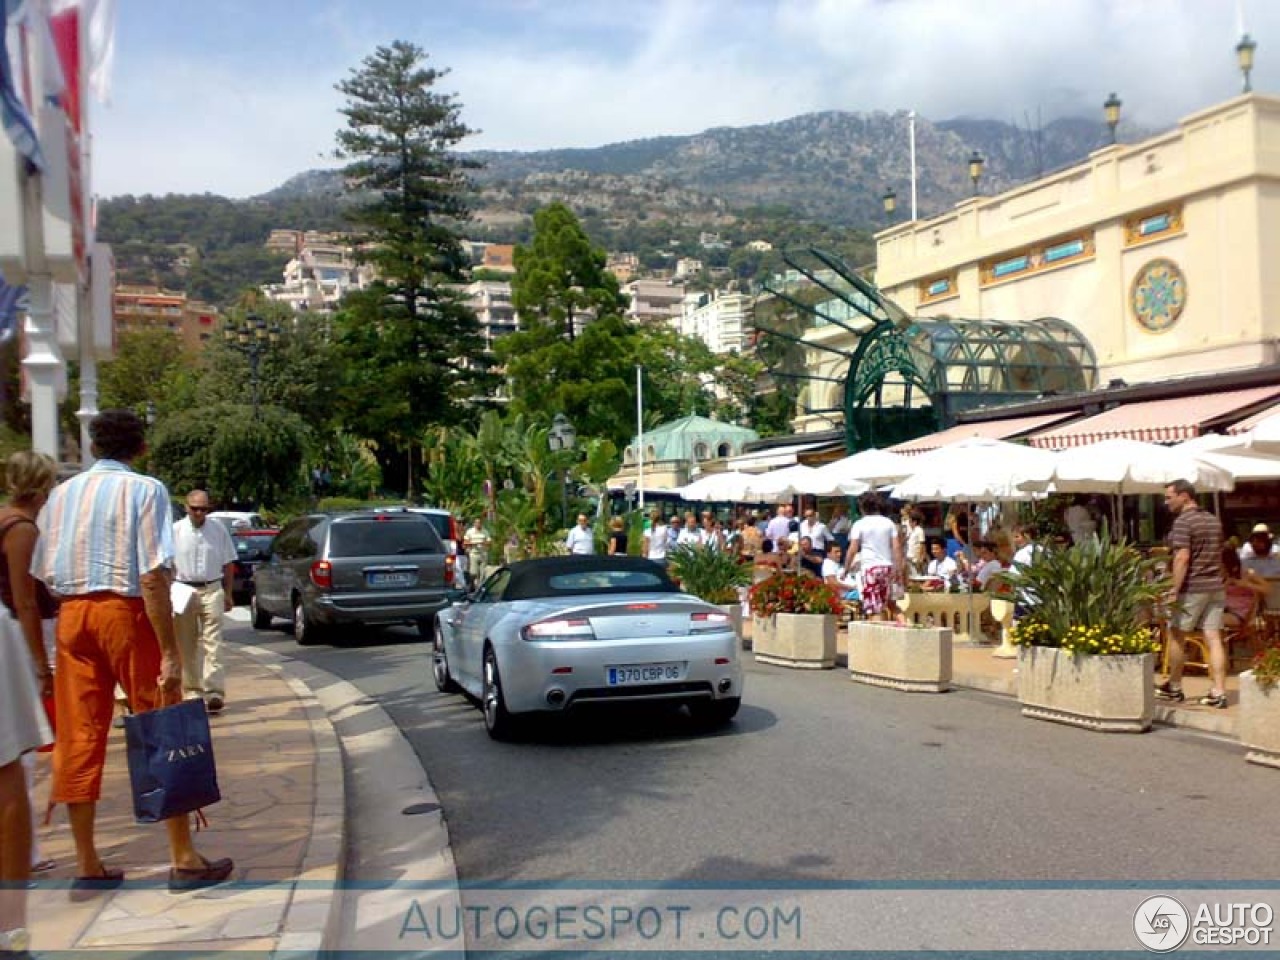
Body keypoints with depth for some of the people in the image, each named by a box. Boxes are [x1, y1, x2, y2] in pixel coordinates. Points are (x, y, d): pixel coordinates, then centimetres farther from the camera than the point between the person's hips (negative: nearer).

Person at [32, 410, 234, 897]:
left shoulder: (62, 493, 11)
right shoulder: (145, 490, -6)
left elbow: (43, 573, 8)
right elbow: (153, 575, -14)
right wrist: (169, 651, -14)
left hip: (71, 614, 5)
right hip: (125, 612, -5)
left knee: (78, 738, 9)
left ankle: (87, 865, 16)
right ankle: (184, 859, 6)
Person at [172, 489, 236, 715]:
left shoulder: (219, 530, 4)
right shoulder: (175, 531, 0)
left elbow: (228, 563, 11)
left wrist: (228, 594, 11)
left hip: (212, 590, 0)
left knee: (212, 643, -7)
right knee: (187, 645, 8)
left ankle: (214, 692, -10)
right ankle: (192, 689, 19)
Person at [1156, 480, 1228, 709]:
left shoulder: (1183, 521, -12)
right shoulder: (1213, 520, 14)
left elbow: (1183, 557, -20)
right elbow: (1217, 554, 21)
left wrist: (1174, 590, -20)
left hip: (1192, 587, -7)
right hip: (1216, 587, 7)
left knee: (1176, 636, 7)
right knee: (1214, 639, 3)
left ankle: (1174, 688, 17)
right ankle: (1218, 693, -1)